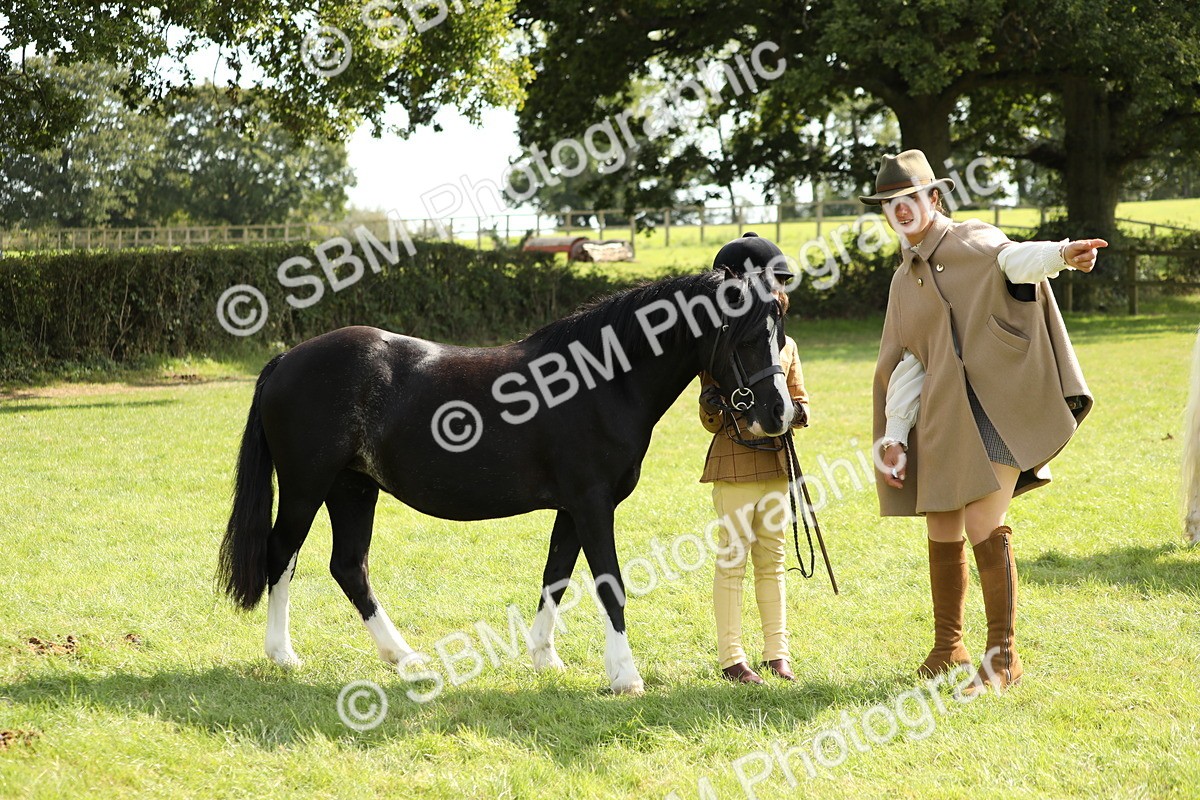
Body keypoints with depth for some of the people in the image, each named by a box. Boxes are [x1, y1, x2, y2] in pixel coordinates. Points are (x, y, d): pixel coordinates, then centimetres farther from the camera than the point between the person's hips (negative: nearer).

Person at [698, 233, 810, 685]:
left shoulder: (786, 347, 11)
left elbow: (799, 401, 14)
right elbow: (711, 413, -7)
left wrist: (794, 414, -7)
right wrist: (740, 425, -25)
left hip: (776, 463, 6)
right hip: (734, 462, -6)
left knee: (773, 559, 11)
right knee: (733, 558, -1)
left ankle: (777, 652, 17)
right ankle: (731, 657, 4)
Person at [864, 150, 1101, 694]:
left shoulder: (974, 242, -1)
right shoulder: (904, 282, 16)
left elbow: (1015, 259, -24)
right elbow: (905, 366, 17)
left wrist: (1059, 255, -47)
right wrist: (893, 437, 8)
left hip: (996, 411, -6)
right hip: (941, 420, 6)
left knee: (984, 526, -16)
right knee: (943, 535, 10)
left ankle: (1003, 657, -7)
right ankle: (948, 647, 29)